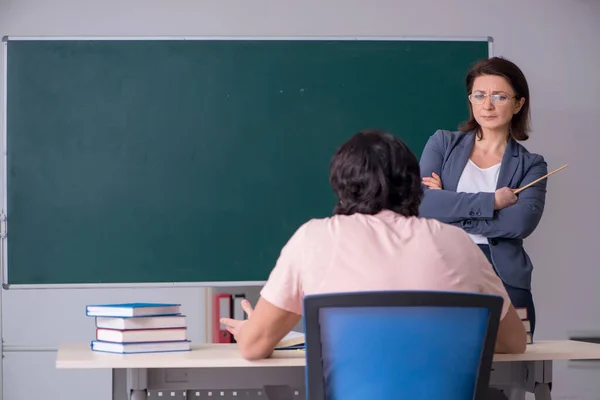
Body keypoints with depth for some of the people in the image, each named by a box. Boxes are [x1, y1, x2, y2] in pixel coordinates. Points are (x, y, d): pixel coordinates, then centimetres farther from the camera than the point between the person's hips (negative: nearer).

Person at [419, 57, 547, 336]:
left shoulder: (531, 165, 9)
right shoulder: (443, 144, 11)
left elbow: (523, 221, -9)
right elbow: (421, 203, -5)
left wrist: (449, 210, -9)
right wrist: (492, 201, -8)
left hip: (505, 282, 0)